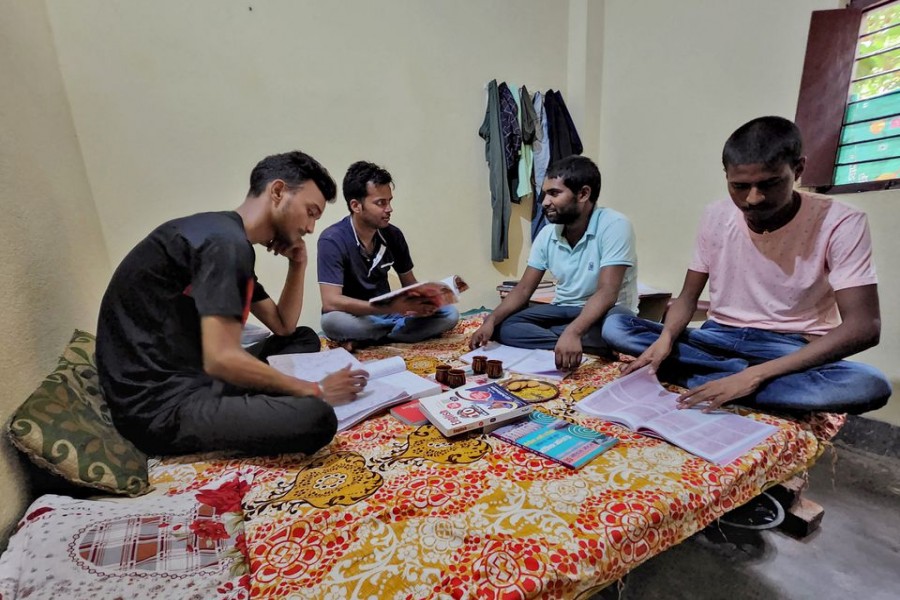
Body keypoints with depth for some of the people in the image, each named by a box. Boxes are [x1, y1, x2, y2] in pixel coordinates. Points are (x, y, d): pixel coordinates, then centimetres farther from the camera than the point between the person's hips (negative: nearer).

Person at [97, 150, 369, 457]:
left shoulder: (229, 240, 14)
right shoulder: (225, 241, -17)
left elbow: (284, 327, 18)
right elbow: (221, 358, -26)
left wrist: (298, 263, 7)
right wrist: (315, 390, -15)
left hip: (191, 378, 10)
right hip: (160, 404, -10)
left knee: (304, 339, 15)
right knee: (315, 417, -30)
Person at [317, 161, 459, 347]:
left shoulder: (393, 235, -4)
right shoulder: (332, 240, -19)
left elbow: (409, 283, 6)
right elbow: (330, 302, -28)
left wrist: (422, 303, -18)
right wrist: (390, 308, -36)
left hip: (385, 312, 5)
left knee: (450, 314, -13)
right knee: (332, 320, -39)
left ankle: (364, 340, -17)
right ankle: (400, 327, -14)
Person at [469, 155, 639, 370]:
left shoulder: (614, 225, -19)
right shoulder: (547, 234, -3)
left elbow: (607, 293, -29)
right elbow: (524, 288, -2)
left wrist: (572, 332, -46)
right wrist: (491, 319, -18)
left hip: (603, 313, -4)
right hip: (563, 310, 5)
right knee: (503, 326, -17)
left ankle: (537, 335, -22)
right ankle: (589, 348, -24)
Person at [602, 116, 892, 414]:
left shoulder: (840, 223, -12)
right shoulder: (716, 217, -2)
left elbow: (863, 327, -18)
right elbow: (688, 296, 1)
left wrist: (755, 375, -31)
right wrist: (666, 338, -22)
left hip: (791, 351, -2)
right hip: (719, 338, 3)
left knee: (870, 385, -36)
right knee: (614, 326, -18)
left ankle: (696, 381, -24)